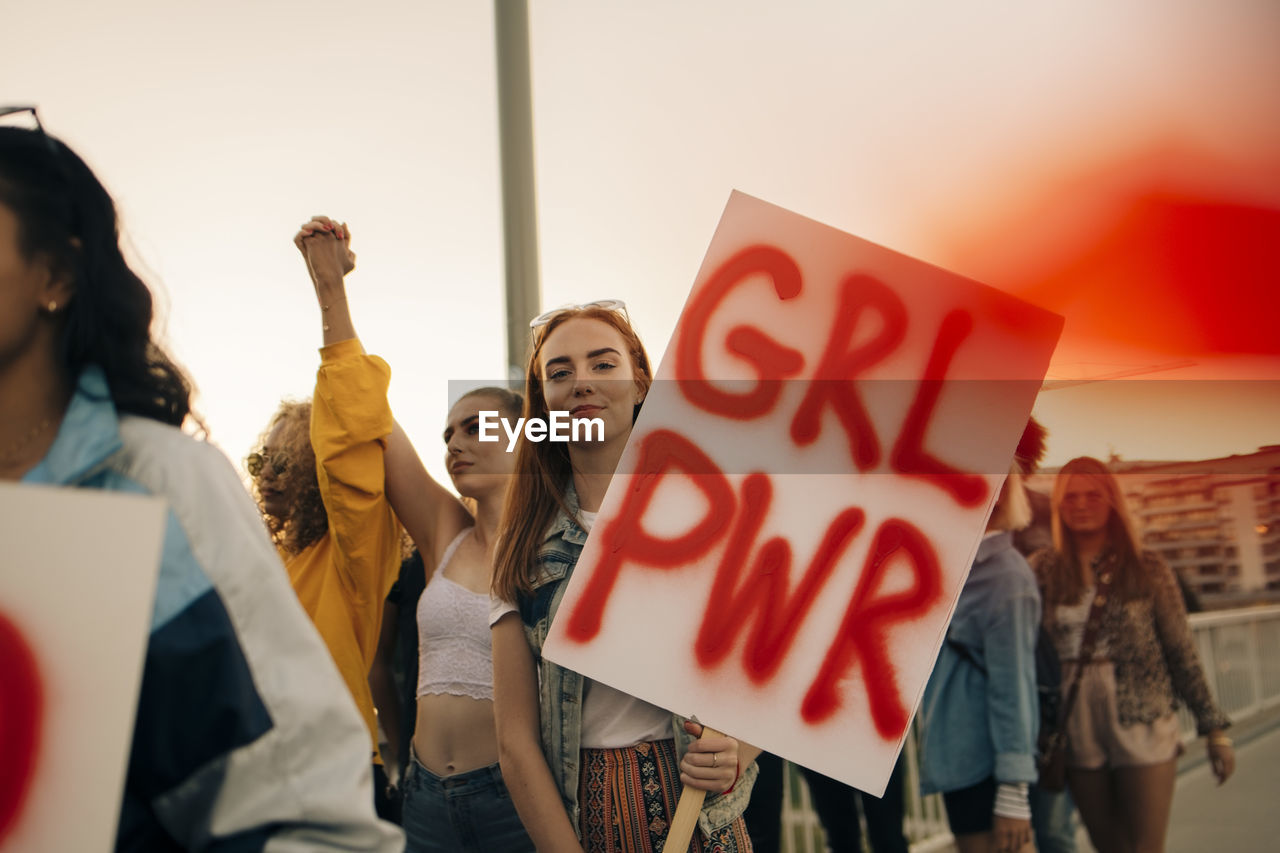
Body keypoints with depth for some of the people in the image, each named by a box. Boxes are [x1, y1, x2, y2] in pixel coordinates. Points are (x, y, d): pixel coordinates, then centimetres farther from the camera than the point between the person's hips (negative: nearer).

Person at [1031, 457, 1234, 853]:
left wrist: (1215, 729, 2)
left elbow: (1182, 653, 3)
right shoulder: (1044, 570, 3)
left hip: (1144, 731, -2)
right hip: (1078, 735, 2)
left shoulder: (1146, 569, 0)